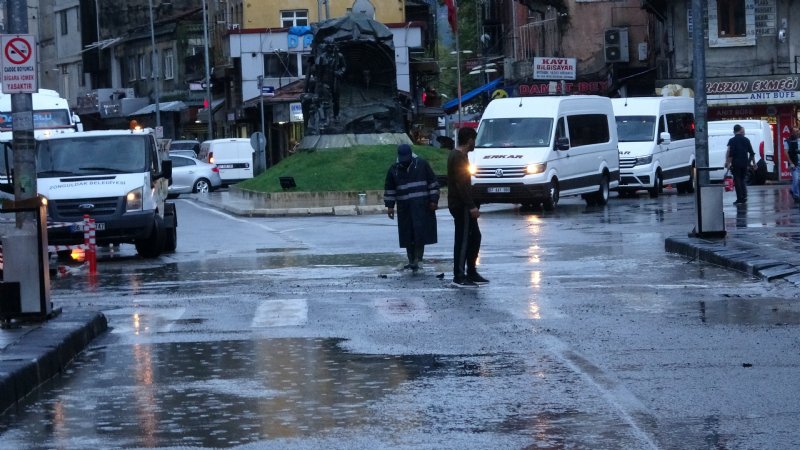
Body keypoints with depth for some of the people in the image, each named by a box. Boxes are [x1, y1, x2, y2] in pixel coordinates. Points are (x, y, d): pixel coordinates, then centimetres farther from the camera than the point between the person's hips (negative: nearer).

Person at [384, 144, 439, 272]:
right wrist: (390, 206, 7)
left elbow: (433, 183, 4)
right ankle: (412, 260, 10)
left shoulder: (422, 164, 2)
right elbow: (389, 189, 13)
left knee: (420, 232, -13)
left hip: (422, 206, -3)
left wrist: (434, 200, -2)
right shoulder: (394, 169, 8)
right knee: (407, 236, 1)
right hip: (404, 208, 3)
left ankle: (418, 259, -8)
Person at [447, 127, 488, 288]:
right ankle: (459, 277, -4)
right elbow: (461, 184, -23)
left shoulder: (455, 155, 15)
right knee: (463, 240, -7)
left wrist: (471, 205, 24)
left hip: (460, 205, 11)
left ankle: (471, 273, 18)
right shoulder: (459, 157, -17)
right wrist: (471, 206, -25)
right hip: (461, 206, -11)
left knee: (474, 237, 14)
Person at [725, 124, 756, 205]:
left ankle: (740, 199, -4)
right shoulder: (746, 140, 7)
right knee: (743, 180, 16)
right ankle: (744, 198, 13)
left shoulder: (732, 140, -7)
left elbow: (730, 153, -14)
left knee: (737, 181, -1)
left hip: (736, 164, -4)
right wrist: (754, 163, 18)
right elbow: (752, 153, 10)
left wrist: (728, 163, -10)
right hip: (745, 164, 4)